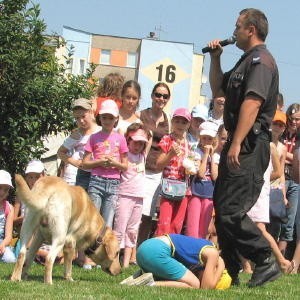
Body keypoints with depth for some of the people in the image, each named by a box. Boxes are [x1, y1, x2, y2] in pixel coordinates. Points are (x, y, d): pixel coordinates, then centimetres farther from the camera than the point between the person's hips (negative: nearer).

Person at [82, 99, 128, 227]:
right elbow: (85, 163, 4)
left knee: (107, 223, -1)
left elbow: (125, 166, 10)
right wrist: (100, 162, -11)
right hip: (96, 181, -1)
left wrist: (114, 163, -9)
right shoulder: (94, 137, 7)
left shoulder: (120, 138, 9)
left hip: (113, 183, 1)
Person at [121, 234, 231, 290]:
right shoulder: (212, 253, -3)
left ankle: (138, 278, 8)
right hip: (155, 251, -9)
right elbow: (206, 287, -4)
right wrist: (221, 267, 5)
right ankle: (151, 284, -14)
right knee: (194, 285, -5)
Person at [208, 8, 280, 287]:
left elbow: (252, 102, -24)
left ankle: (266, 261, -9)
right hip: (238, 144, 11)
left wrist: (236, 144, -30)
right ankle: (230, 272, 18)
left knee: (232, 211, -16)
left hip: (250, 145, -11)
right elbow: (218, 89, 34)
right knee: (221, 207, 12)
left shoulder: (261, 60, -11)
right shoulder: (245, 61, 22)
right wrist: (215, 58, 19)